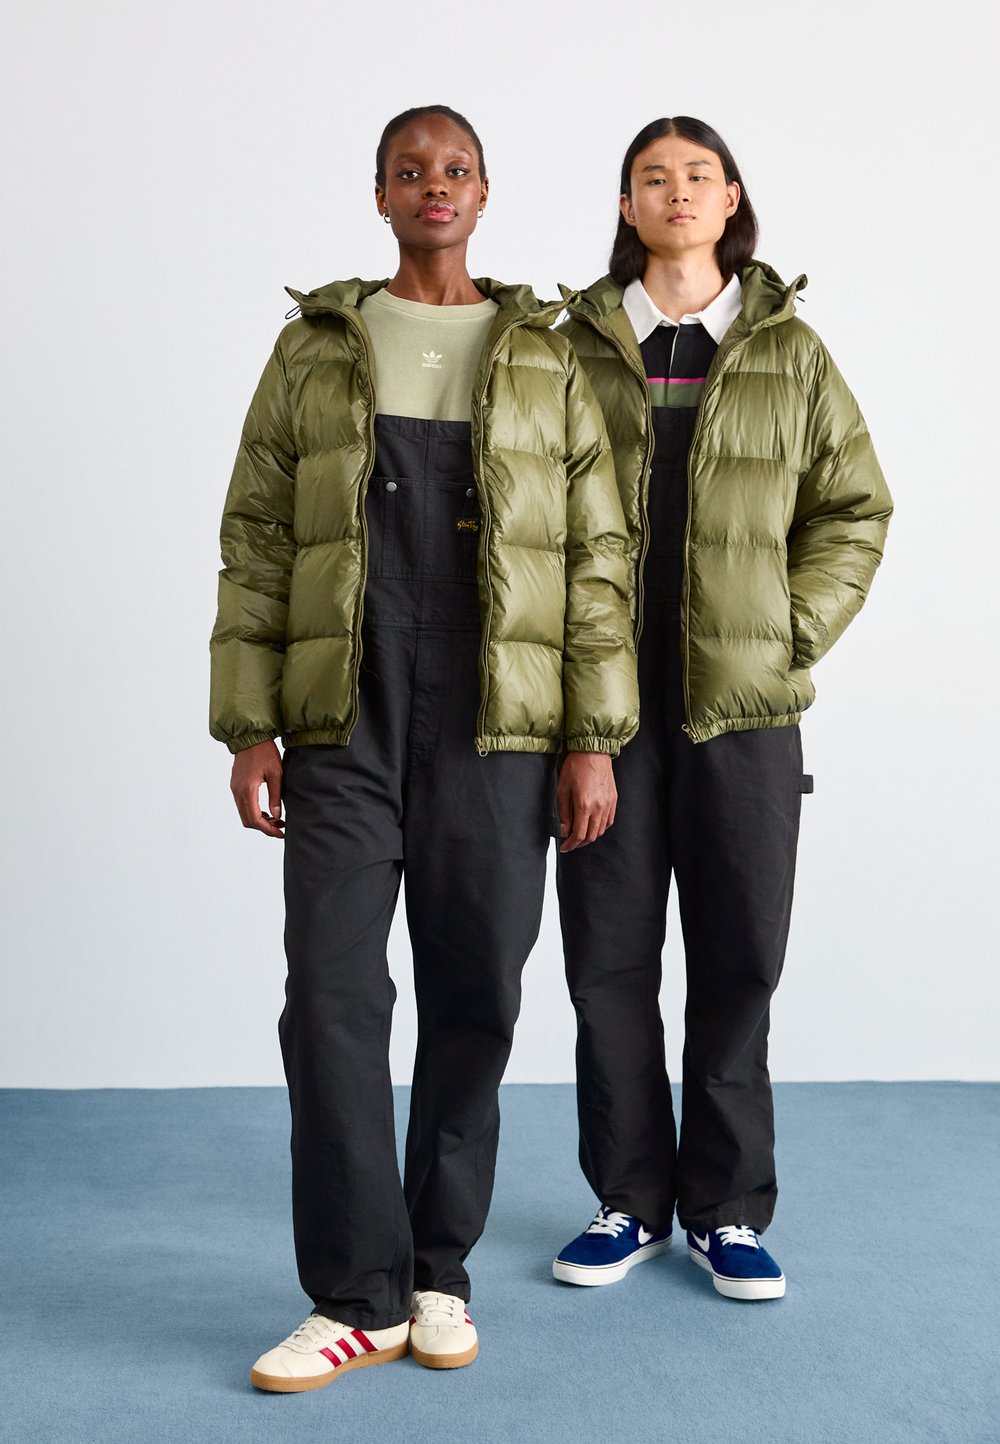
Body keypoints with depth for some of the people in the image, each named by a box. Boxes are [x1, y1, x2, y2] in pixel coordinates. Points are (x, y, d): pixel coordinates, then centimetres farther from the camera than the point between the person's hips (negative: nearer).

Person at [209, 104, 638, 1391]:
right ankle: (358, 1295, 8)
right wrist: (248, 728, 0)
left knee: (474, 998, 5)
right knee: (332, 997, -3)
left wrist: (595, 739, -2)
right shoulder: (313, 350, 11)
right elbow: (254, 543, 8)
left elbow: (598, 556, 6)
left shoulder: (547, 362, 10)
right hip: (343, 730, 0)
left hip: (495, 732, 0)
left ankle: (438, 1271, 21)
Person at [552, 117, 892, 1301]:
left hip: (743, 704, 0)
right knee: (608, 955, 4)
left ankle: (726, 1210, 18)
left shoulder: (788, 351, 8)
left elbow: (855, 507, 10)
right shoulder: (577, 347, 7)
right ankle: (630, 1201, 20)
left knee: (738, 956, 4)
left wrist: (794, 637, 0)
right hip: (606, 697, 0)